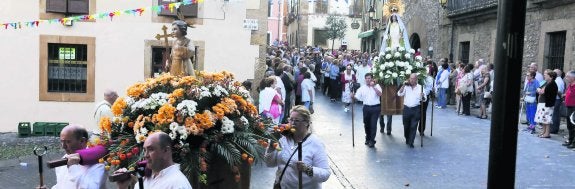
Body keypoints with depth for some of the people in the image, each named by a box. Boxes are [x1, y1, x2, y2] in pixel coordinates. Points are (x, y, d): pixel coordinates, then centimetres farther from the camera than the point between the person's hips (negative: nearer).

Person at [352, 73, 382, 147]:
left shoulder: (376, 86, 1)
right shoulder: (362, 88, 5)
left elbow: (380, 94, -15)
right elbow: (357, 97, -1)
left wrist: (373, 86, -20)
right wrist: (353, 96, -22)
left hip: (375, 108, -3)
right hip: (366, 107, 3)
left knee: (373, 124, -4)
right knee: (366, 124, 11)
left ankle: (372, 141, 5)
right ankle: (367, 138, 31)